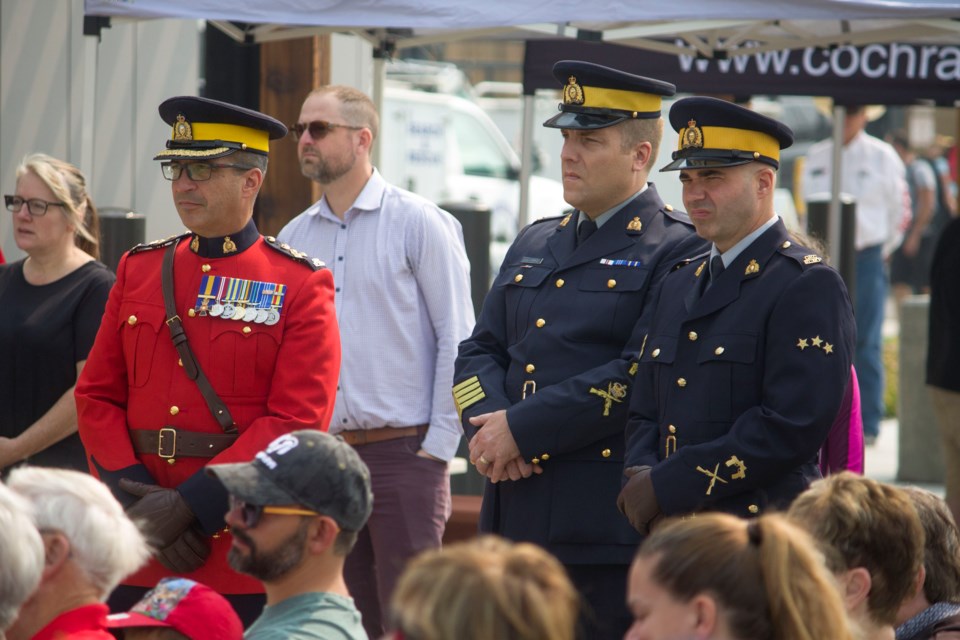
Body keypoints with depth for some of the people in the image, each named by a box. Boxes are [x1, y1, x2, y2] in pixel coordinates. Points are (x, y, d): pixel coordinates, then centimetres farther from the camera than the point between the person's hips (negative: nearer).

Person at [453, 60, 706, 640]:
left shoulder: (680, 252, -6)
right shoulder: (535, 245, 19)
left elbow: (642, 376, -16)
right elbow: (480, 352, 16)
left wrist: (523, 430, -16)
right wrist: (487, 424, -7)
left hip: (612, 525, -7)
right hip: (517, 521, 7)